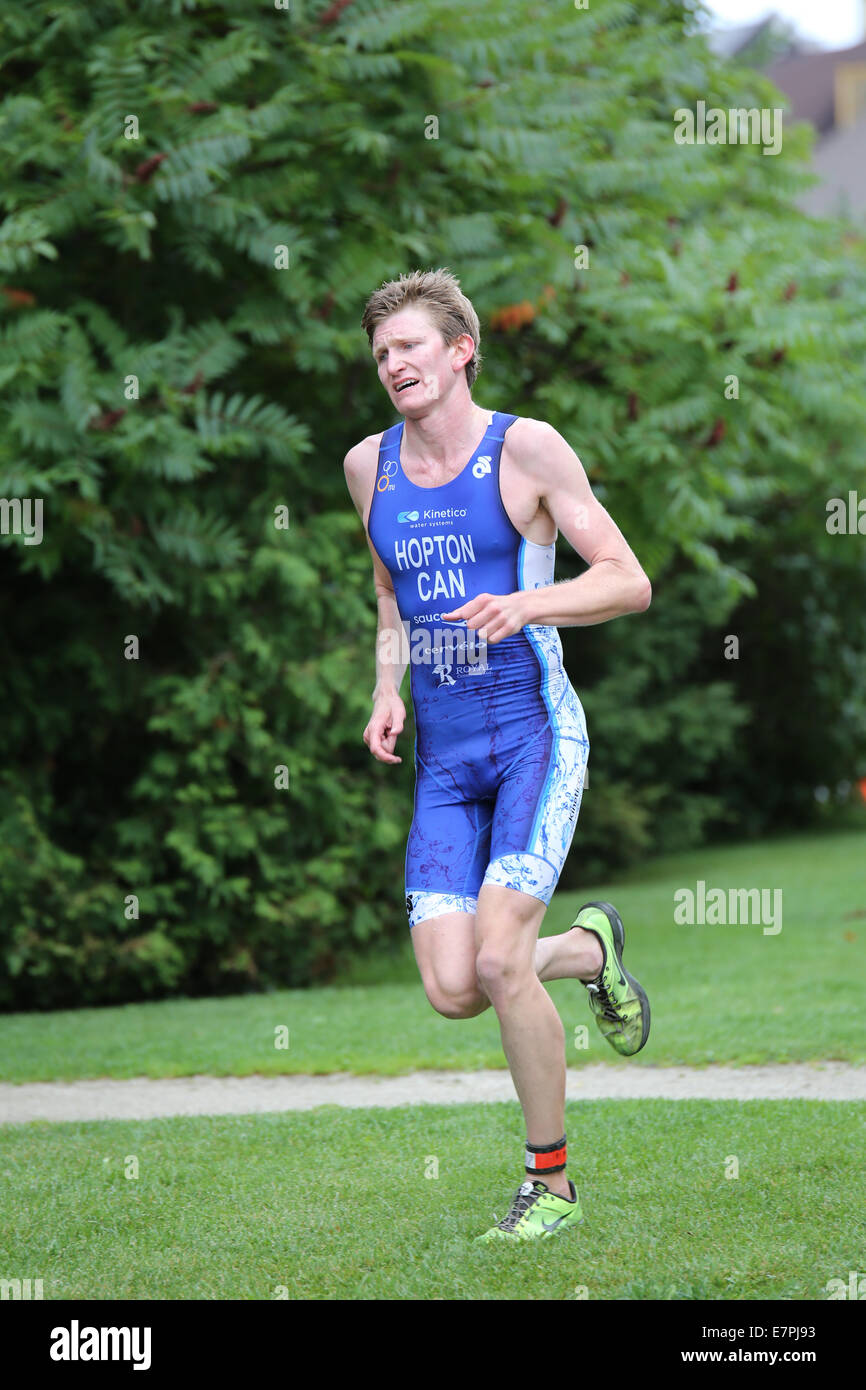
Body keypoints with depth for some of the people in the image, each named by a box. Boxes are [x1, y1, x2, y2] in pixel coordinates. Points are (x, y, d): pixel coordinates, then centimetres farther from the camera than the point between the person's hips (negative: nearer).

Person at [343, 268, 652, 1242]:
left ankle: (551, 1183, 2)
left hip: (535, 734, -5)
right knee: (450, 991, -7)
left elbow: (630, 582, -6)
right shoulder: (369, 465, 10)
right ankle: (589, 950, 26)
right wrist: (387, 693, 7)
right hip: (443, 758, 5)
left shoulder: (527, 448, -6)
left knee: (498, 961, -17)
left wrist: (527, 605, -22)